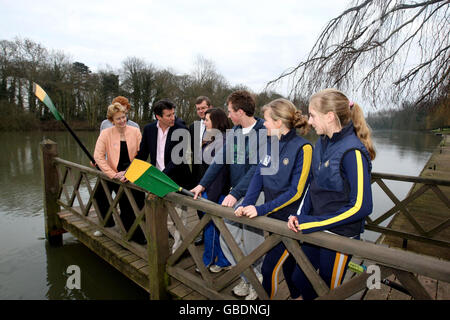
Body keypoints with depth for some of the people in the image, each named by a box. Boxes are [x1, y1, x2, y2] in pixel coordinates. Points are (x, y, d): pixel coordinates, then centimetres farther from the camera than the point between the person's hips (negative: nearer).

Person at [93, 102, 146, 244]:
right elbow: (98, 156, -8)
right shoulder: (106, 133, -3)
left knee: (137, 204, 0)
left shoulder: (135, 132, -1)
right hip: (115, 176, -1)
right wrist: (113, 175, -13)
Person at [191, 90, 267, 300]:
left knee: (251, 244, 5)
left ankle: (255, 278, 34)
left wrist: (236, 193, -24)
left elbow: (257, 167, -20)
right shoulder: (234, 131, 9)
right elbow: (220, 159, 8)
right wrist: (202, 184, 2)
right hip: (234, 193, 7)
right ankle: (249, 278, 29)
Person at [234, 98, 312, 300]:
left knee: (270, 268, -2)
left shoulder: (303, 148, -17)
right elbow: (258, 176, 0)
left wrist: (261, 209, -22)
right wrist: (246, 204, -13)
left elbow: (296, 191, -20)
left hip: (290, 220, -6)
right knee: (288, 265, 22)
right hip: (273, 216, 7)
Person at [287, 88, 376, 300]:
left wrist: (313, 222, -20)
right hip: (315, 229, 6)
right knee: (298, 279, 20)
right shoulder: (322, 143, 1)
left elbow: (361, 206, -23)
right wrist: (300, 215, -3)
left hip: (340, 234, -6)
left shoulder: (353, 151, -22)